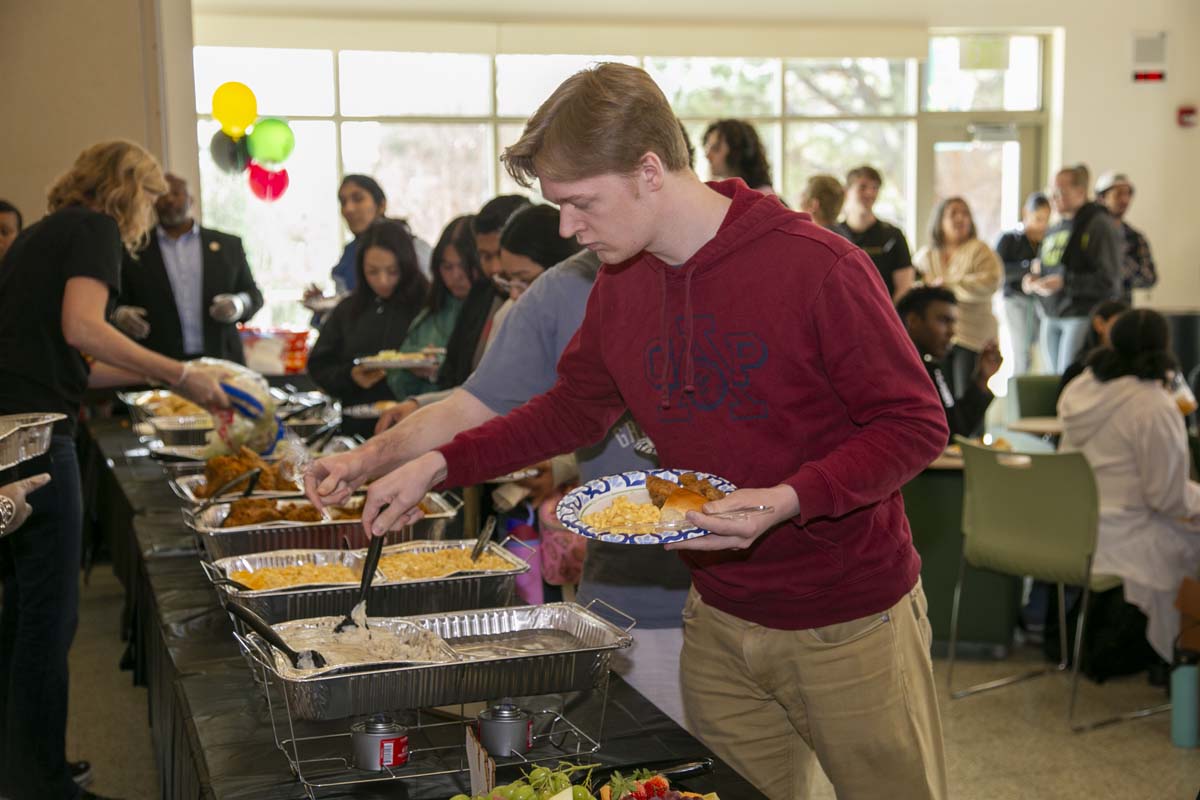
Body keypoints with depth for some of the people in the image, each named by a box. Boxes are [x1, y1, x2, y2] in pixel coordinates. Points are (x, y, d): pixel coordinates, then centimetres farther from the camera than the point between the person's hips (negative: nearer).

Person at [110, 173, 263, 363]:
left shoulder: (228, 245, 10)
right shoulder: (132, 251, 6)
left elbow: (253, 295, 11)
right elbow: (115, 305, 7)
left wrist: (238, 305, -10)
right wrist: (121, 316, -15)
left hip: (220, 362, 1)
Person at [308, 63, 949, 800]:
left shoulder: (815, 265, -19)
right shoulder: (620, 288, 1)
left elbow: (915, 424, -14)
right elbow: (572, 409, 15)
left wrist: (788, 501, -28)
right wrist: (437, 467, 5)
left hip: (852, 625, -5)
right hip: (720, 622, 5)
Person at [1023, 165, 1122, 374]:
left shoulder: (1099, 225, -7)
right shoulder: (1054, 230, 17)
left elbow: (1109, 281, -14)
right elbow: (1042, 267, 29)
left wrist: (1063, 282, -21)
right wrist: (1033, 280, 4)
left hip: (1083, 316, -8)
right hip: (1051, 318, 8)